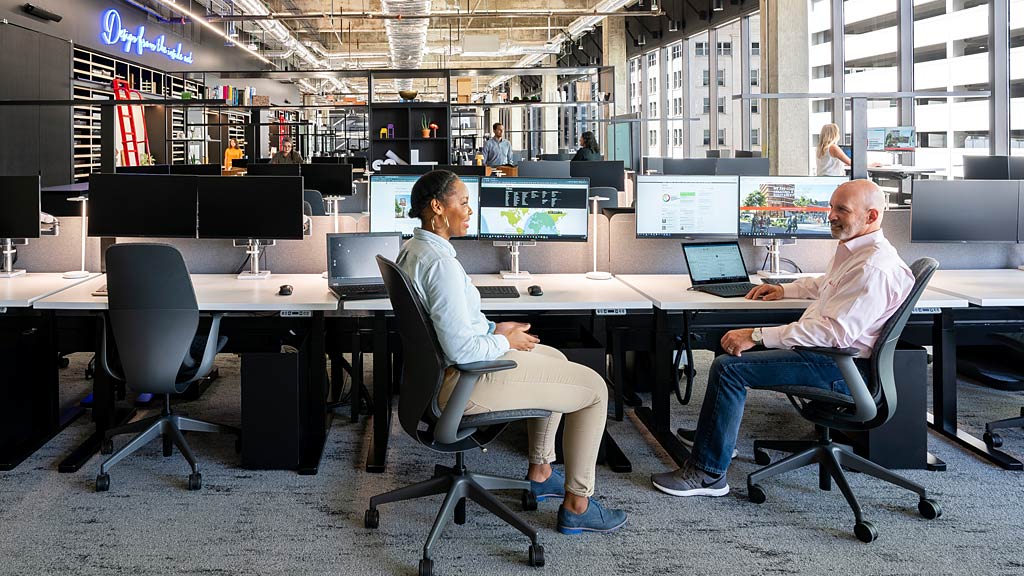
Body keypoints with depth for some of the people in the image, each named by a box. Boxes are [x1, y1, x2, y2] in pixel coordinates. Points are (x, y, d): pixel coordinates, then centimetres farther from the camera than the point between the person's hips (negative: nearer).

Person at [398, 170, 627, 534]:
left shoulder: (412, 250, 4)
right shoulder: (441, 262, -28)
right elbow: (461, 349, -29)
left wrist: (493, 328, 9)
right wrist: (506, 342, -12)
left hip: (441, 367, 11)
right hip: (463, 382, -11)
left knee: (556, 359, 29)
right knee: (594, 388, 1)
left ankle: (539, 473, 35)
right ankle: (576, 506, 10)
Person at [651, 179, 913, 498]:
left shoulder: (874, 267, -23)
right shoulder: (851, 249, 12)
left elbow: (834, 331, -30)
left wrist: (757, 336, -29)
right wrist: (785, 289, 24)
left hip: (840, 364, -11)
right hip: (821, 344, 11)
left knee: (729, 367, -18)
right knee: (732, 344, 17)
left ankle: (708, 473, -11)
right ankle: (715, 441, 23)